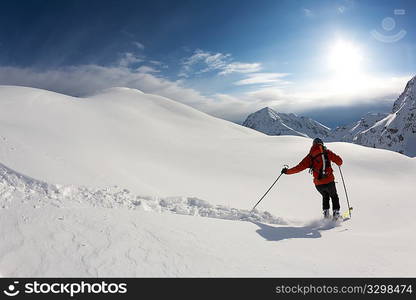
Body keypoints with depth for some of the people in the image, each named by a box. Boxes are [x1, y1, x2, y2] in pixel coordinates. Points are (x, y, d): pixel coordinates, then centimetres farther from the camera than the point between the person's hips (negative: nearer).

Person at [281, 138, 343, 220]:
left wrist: (287, 171, 8)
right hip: (329, 182, -2)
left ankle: (326, 213, 22)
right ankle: (336, 213, 15)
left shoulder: (309, 156, 3)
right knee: (334, 196, 25)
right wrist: (339, 164, 26)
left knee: (325, 196, 30)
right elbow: (339, 161, 2)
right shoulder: (327, 152, 1)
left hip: (318, 184, 2)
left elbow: (299, 167, -2)